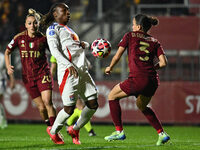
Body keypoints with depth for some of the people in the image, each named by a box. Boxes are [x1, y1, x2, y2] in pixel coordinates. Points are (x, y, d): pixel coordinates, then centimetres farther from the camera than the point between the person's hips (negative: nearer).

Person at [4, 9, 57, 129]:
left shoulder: (43, 39, -3)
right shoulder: (19, 38, 0)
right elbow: (7, 52, 12)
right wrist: (8, 66, -3)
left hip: (43, 74, -2)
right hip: (28, 77, 2)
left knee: (47, 102, -18)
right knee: (41, 107, -1)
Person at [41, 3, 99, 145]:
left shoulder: (68, 29, 27)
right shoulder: (53, 28, 2)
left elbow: (81, 45, 36)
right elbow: (54, 50, -12)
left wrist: (84, 44, 9)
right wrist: (68, 65, -25)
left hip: (82, 70, 8)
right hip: (68, 72, -8)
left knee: (93, 104, 0)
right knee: (69, 108, -10)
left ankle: (75, 129, 19)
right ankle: (53, 131, 16)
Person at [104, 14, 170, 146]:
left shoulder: (130, 36, 7)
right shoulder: (154, 41, 15)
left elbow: (117, 56, 7)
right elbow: (163, 63, 5)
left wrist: (110, 68, 25)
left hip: (137, 79, -5)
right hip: (153, 81, 5)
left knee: (112, 96, 18)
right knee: (142, 106, 31)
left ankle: (119, 131, 13)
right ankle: (162, 134, 21)